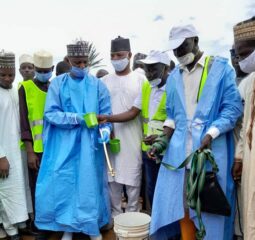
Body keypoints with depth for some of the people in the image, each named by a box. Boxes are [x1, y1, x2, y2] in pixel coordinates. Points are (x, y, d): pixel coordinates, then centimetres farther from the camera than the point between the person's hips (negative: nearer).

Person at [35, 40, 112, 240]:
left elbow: (106, 114, 1)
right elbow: (51, 113, -6)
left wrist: (105, 129, -19)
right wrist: (78, 118, -17)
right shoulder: (57, 84, 1)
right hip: (64, 145, 1)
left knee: (90, 183, 4)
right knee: (64, 183, 4)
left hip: (89, 145, 0)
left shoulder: (97, 85, 1)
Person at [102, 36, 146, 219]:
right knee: (112, 176, 9)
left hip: (133, 137, -2)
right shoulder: (105, 81, 8)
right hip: (111, 136, 3)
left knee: (133, 175, 4)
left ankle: (132, 214, 20)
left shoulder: (140, 79, 1)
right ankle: (115, 213, 24)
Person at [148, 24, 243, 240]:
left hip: (212, 150, -4)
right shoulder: (174, 77, 14)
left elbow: (233, 107, -5)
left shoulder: (221, 67, 1)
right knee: (180, 206, 9)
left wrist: (210, 135, -18)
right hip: (179, 150, 4)